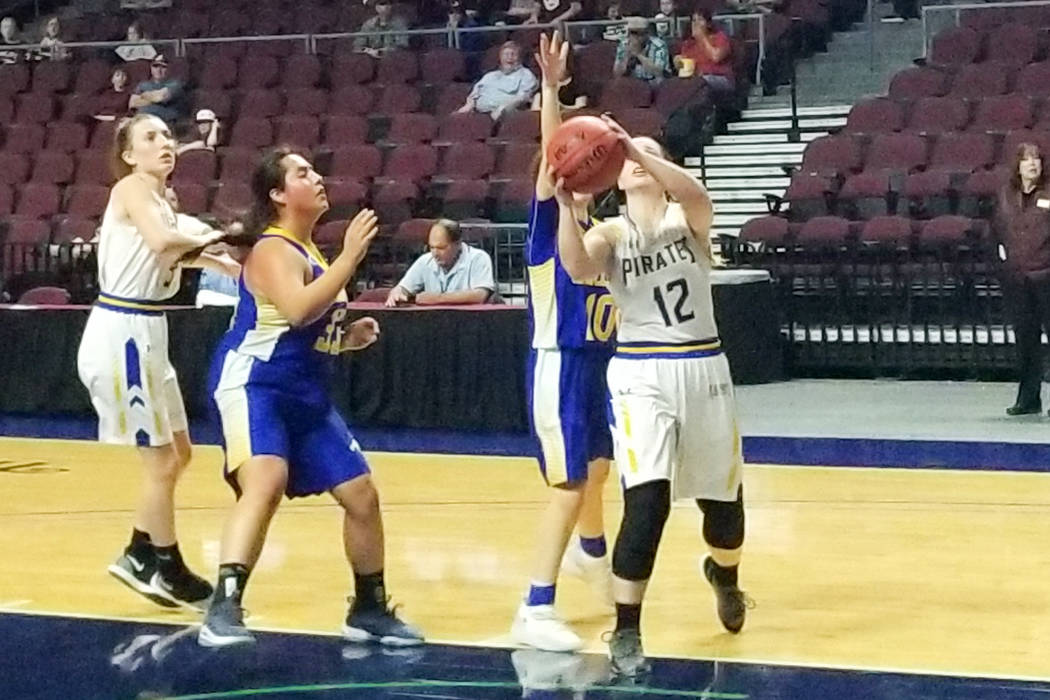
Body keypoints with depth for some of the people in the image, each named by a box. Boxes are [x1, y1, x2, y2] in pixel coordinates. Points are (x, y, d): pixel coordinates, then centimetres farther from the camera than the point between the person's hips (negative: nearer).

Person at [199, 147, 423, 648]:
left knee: (362, 495, 10)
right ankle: (224, 611, -38)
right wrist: (350, 257, -30)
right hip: (254, 386, -9)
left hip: (307, 394, 9)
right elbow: (298, 309, -33)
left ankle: (370, 610, 26)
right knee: (266, 483, -33)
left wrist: (347, 338, 9)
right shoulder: (274, 250, -13)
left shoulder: (311, 252, 15)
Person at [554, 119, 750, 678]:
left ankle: (724, 577, 50)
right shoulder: (610, 233, 1)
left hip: (703, 368, 2)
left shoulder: (688, 219, 2)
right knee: (647, 501, -18)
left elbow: (694, 193, -24)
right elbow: (577, 268, -21)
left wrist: (638, 149, -36)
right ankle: (626, 633, -11)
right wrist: (565, 203, -33)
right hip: (641, 373, -2)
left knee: (723, 499, 16)